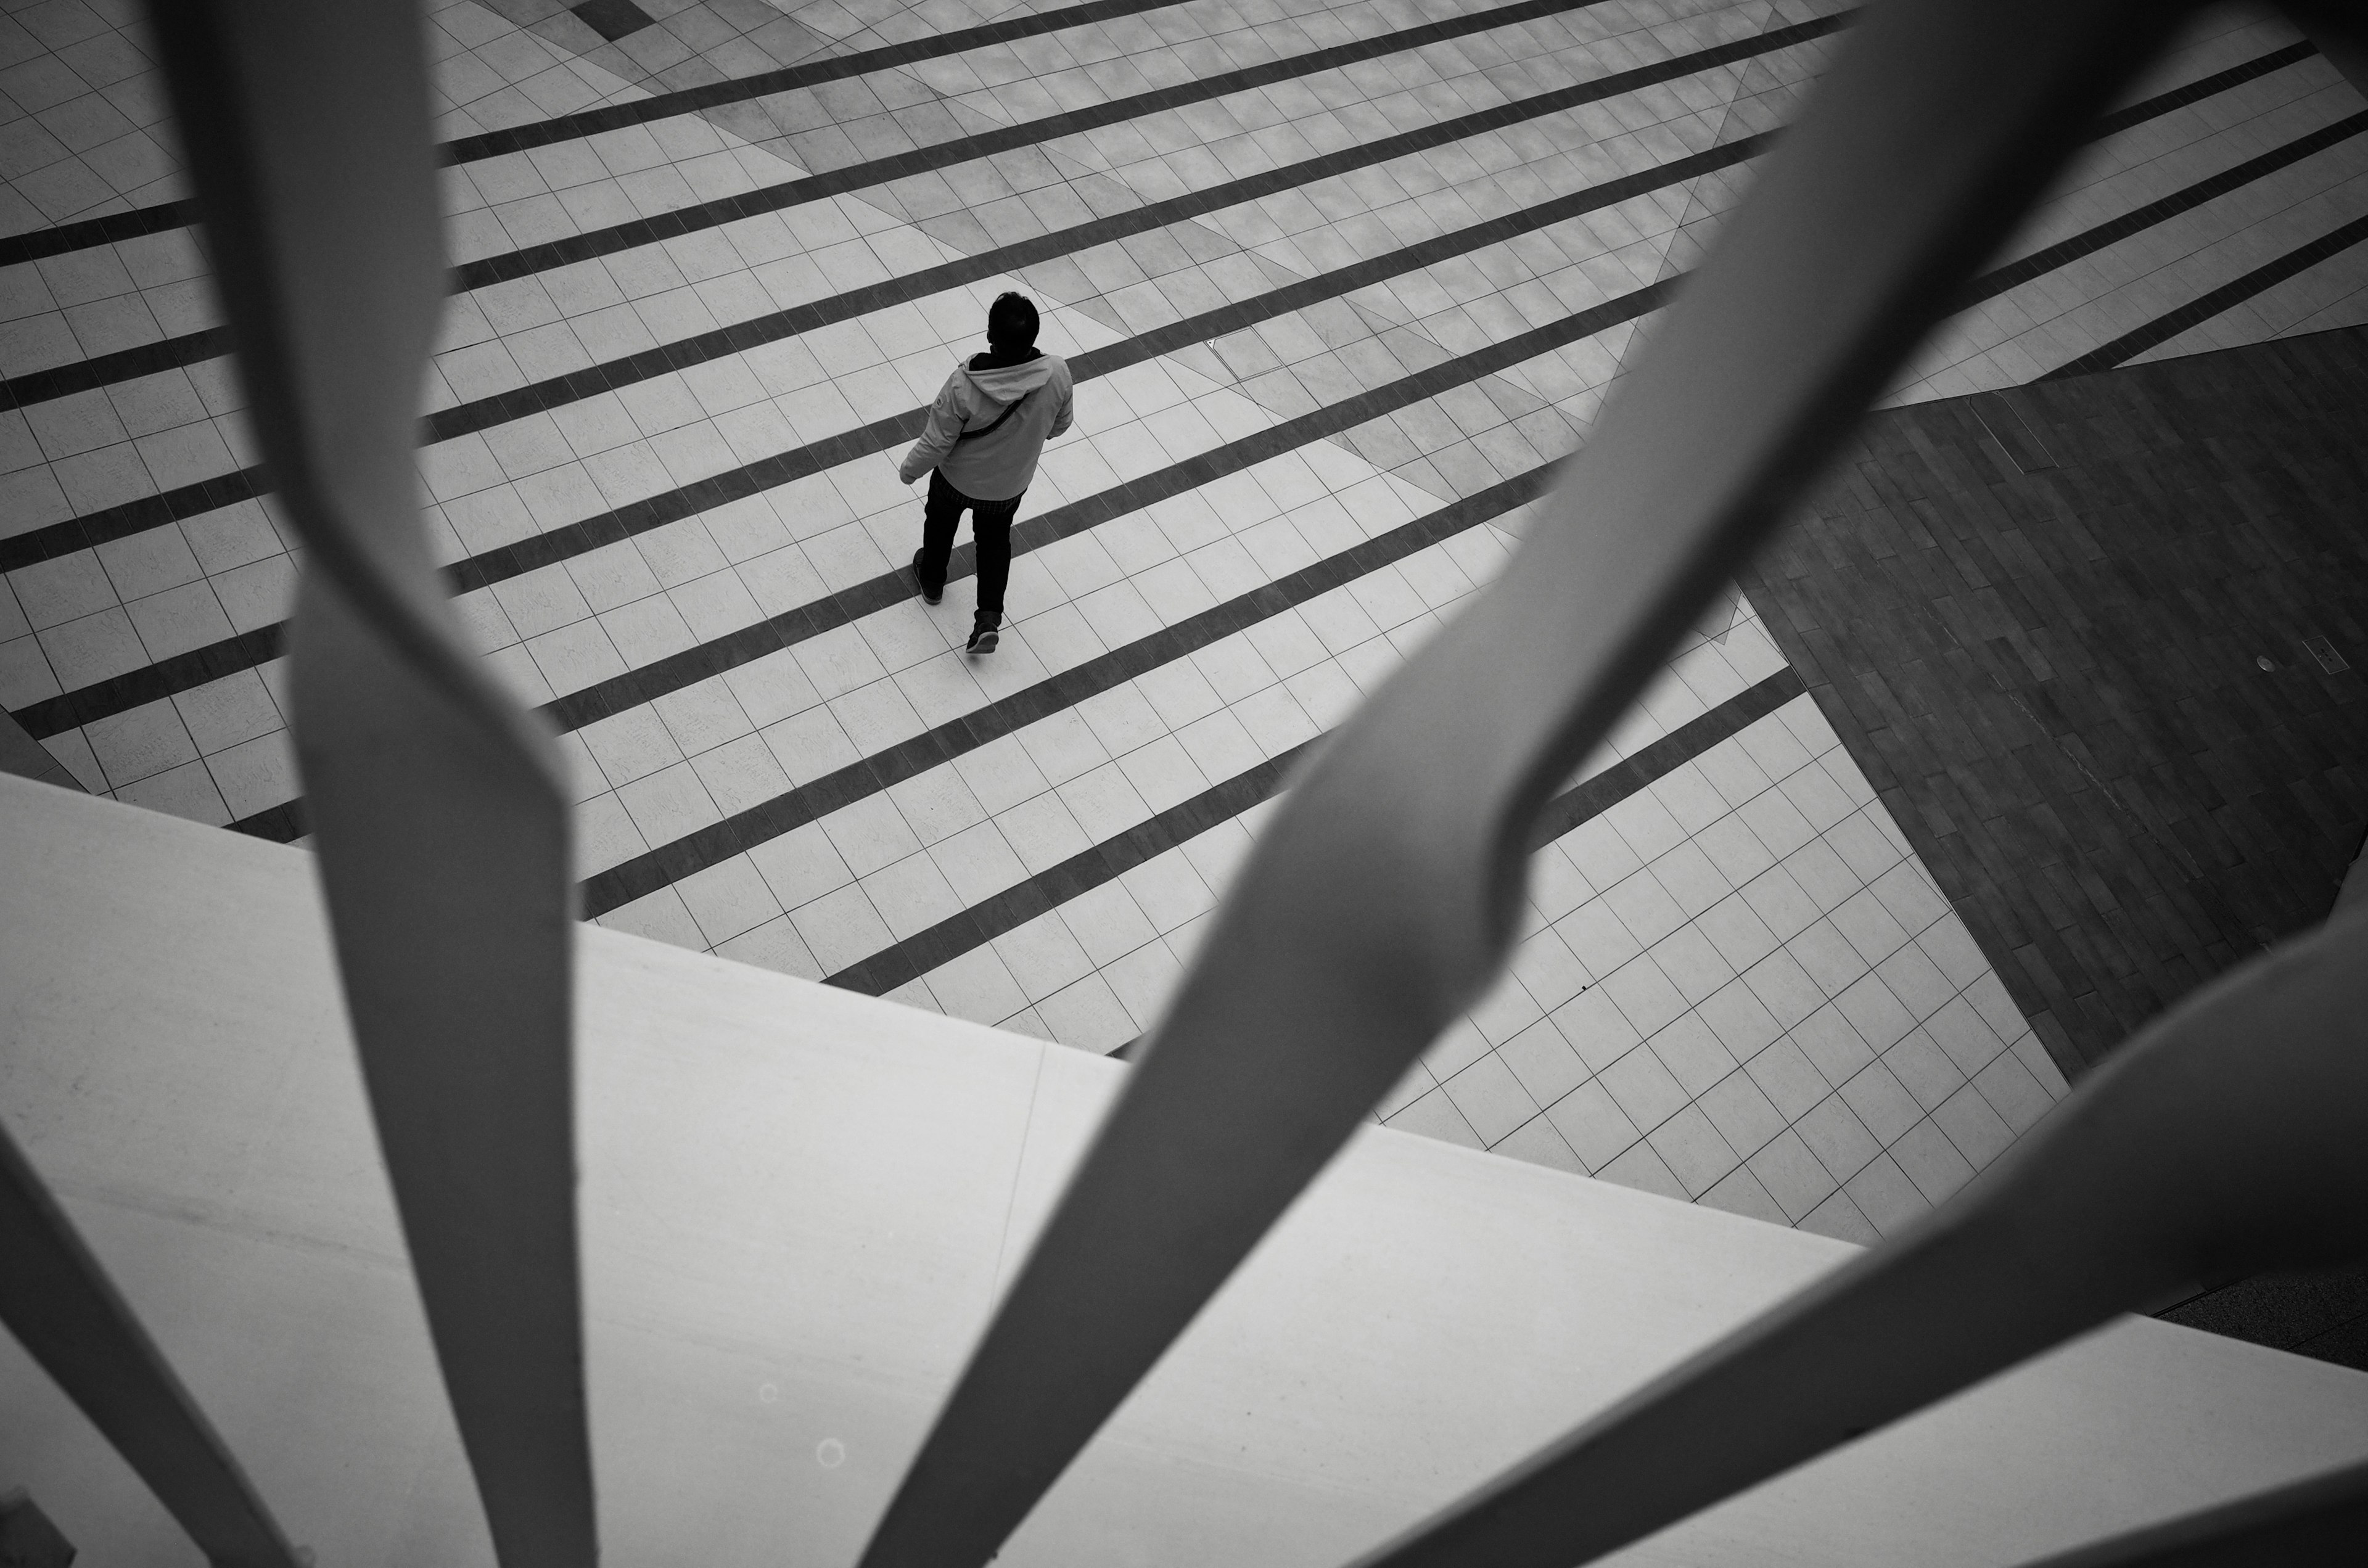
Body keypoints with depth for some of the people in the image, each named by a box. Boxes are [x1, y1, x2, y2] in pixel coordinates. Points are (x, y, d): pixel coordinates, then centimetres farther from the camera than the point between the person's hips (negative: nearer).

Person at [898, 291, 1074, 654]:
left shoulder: (964, 385, -38)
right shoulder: (1057, 374, -31)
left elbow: (936, 442, -24)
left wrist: (910, 470, -3)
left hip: (957, 479, -2)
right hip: (1011, 484, 2)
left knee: (940, 524, 30)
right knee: (995, 538, 31)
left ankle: (931, 580, 57)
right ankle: (990, 619, 25)